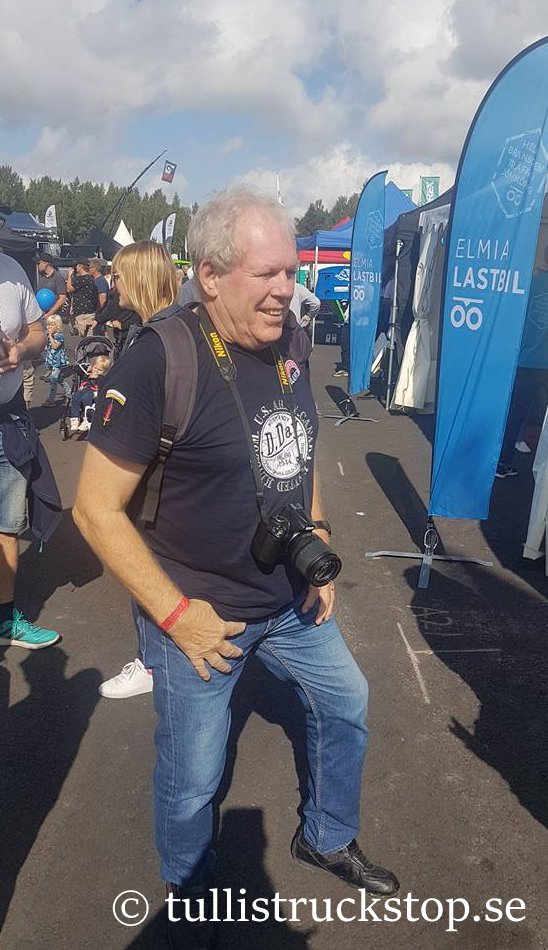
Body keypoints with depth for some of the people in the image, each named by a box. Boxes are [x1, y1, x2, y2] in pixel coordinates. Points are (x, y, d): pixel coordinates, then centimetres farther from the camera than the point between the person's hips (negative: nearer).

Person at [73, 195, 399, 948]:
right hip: (200, 615, -6)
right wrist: (176, 615, -18)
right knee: (192, 778, 12)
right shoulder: (158, 361, -22)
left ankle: (327, 839, 50)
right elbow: (97, 509, -18)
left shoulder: (286, 347, -1)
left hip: (292, 600, 7)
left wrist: (319, 555, 8)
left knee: (346, 703, 21)